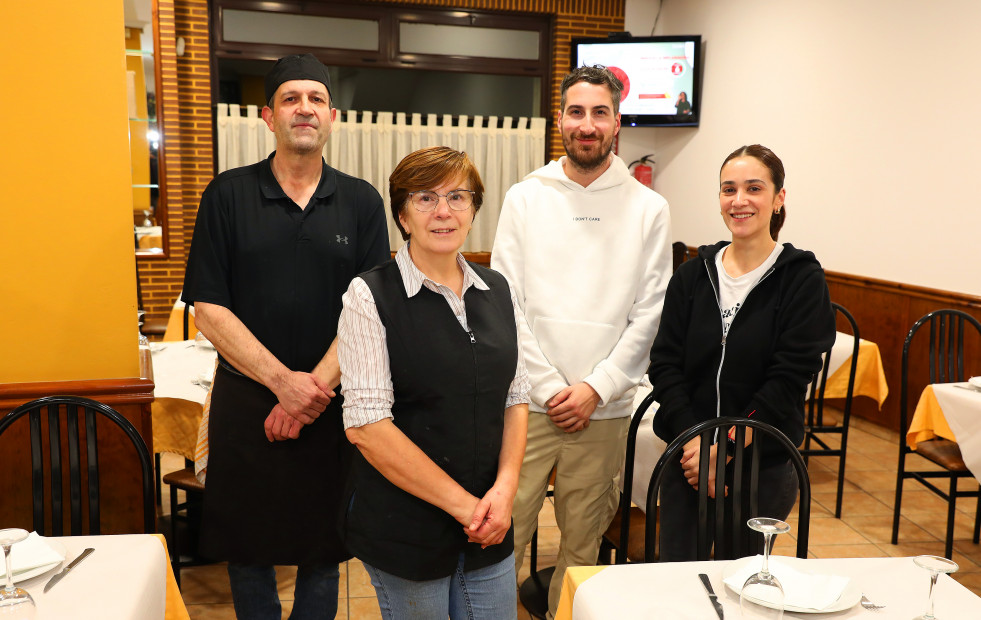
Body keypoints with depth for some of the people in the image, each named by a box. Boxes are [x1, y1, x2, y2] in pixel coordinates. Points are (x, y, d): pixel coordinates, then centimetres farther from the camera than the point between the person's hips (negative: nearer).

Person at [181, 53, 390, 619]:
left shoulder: (362, 202, 3)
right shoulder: (228, 195, 0)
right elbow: (208, 306, -5)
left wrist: (314, 386, -14)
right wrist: (283, 380, -14)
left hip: (333, 404, 1)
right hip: (246, 401, 0)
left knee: (323, 549, 12)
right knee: (248, 545, 13)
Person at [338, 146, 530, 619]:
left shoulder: (497, 291, 5)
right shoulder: (370, 296, -11)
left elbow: (516, 398, 8)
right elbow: (366, 424, -16)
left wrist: (504, 488, -7)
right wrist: (461, 503, -14)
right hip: (405, 525, -4)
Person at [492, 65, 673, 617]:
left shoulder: (649, 208, 3)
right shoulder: (525, 198, 3)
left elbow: (649, 314, 0)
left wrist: (596, 388, -8)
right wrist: (550, 388, -7)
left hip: (605, 406, 1)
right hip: (527, 400, 0)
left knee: (583, 541, 12)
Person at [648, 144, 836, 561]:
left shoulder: (802, 278, -5)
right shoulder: (694, 275, 5)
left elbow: (790, 379, -11)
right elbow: (664, 363, 0)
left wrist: (726, 447, -15)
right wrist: (693, 438, -13)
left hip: (763, 465, -2)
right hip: (688, 460, 3)